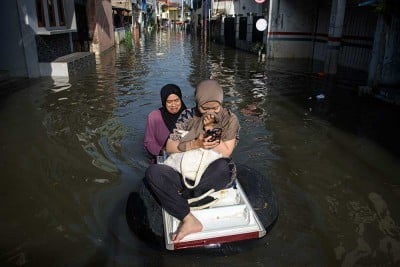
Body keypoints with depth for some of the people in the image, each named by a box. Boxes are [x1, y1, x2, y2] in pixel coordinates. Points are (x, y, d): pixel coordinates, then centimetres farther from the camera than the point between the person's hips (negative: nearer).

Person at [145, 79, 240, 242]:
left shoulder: (230, 120, 2)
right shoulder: (188, 117, 4)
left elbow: (225, 152, -5)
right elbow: (169, 147, -2)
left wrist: (209, 130, -13)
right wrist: (196, 144, -17)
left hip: (215, 177, -1)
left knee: (223, 166, -38)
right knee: (152, 172, -24)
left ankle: (184, 194, -15)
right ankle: (189, 220, -30)